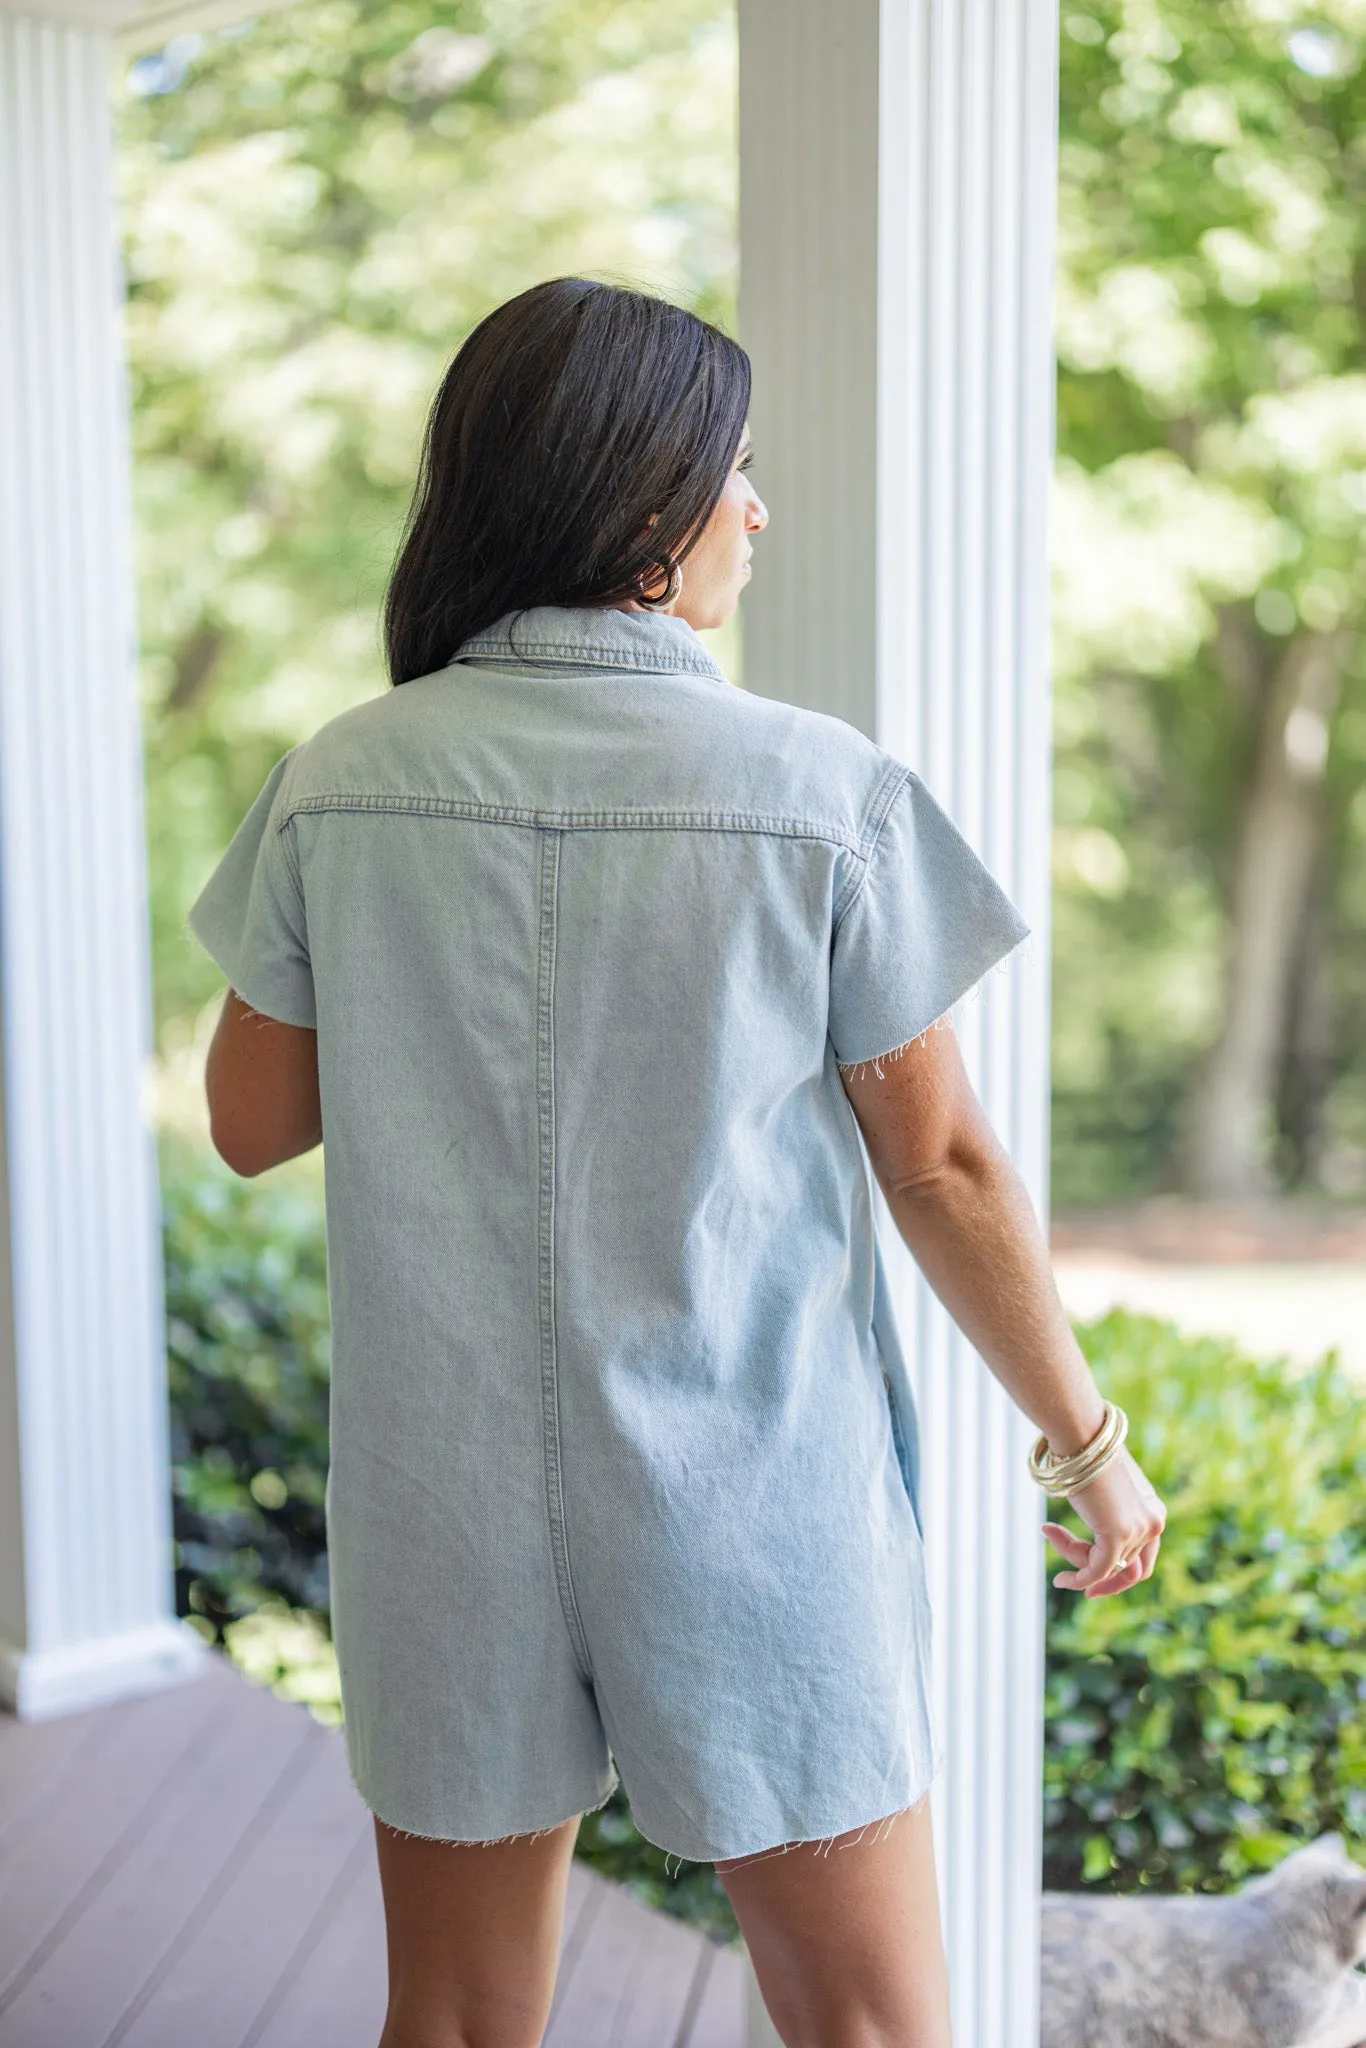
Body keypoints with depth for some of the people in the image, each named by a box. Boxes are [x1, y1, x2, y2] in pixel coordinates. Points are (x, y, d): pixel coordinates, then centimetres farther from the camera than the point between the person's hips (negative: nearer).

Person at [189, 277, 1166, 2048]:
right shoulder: (821, 793, -13)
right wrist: (1087, 1440, 5)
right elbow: (943, 1168, -8)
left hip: (447, 1501, 3)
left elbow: (251, 1121, 4)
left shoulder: (340, 785, -5)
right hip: (749, 1503, -3)